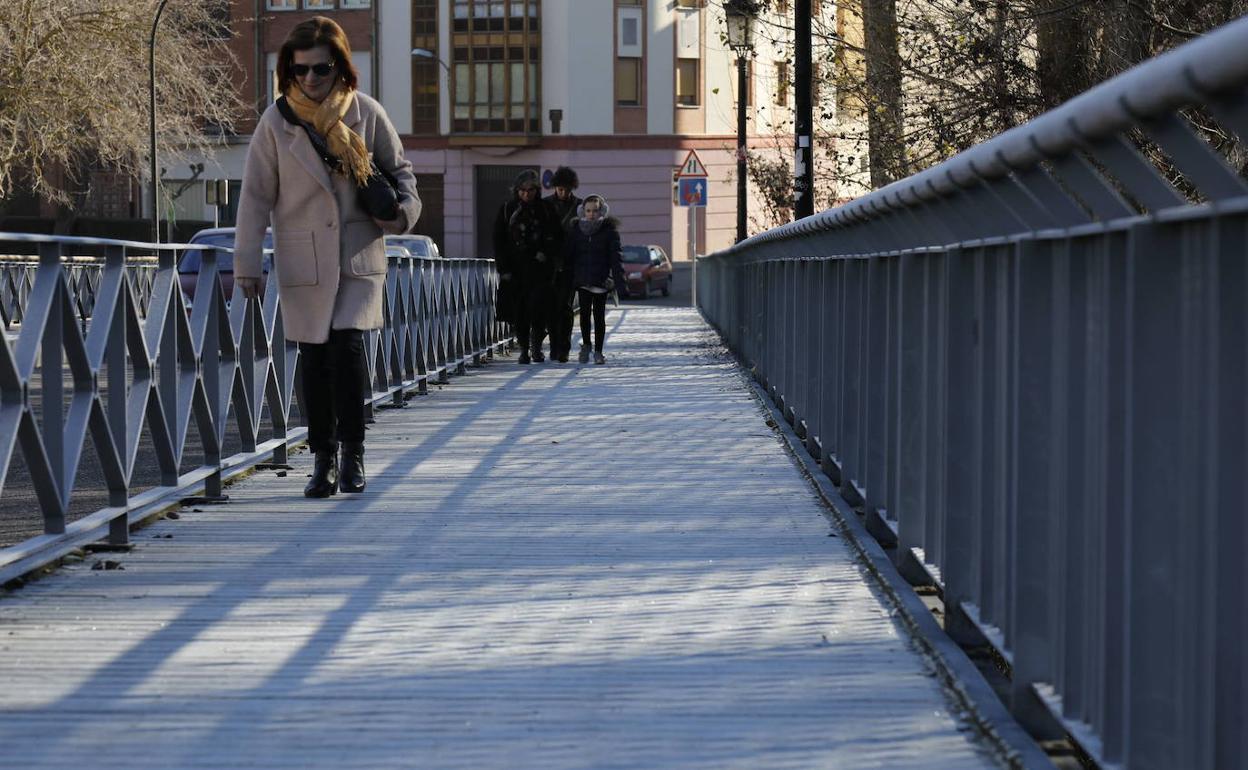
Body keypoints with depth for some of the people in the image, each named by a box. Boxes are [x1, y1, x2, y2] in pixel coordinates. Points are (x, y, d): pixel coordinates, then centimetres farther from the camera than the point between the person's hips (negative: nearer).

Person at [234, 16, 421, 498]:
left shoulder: (366, 114, 0)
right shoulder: (276, 121, -2)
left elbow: (399, 169, 13)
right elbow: (256, 195, 2)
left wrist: (405, 207, -8)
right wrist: (246, 263, -1)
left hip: (359, 252, 0)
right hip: (302, 257, 1)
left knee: (347, 346, -14)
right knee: (314, 359, 3)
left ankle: (352, 453, -3)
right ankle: (323, 459, 14)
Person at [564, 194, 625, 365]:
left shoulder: (609, 230, 0)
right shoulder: (576, 230, 6)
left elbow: (615, 256, -3)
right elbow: (568, 255, 10)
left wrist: (619, 279, -11)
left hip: (601, 280, -1)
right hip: (582, 279, 1)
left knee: (599, 315, 1)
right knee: (585, 312, -5)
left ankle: (598, 351, 9)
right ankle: (585, 344, 16)